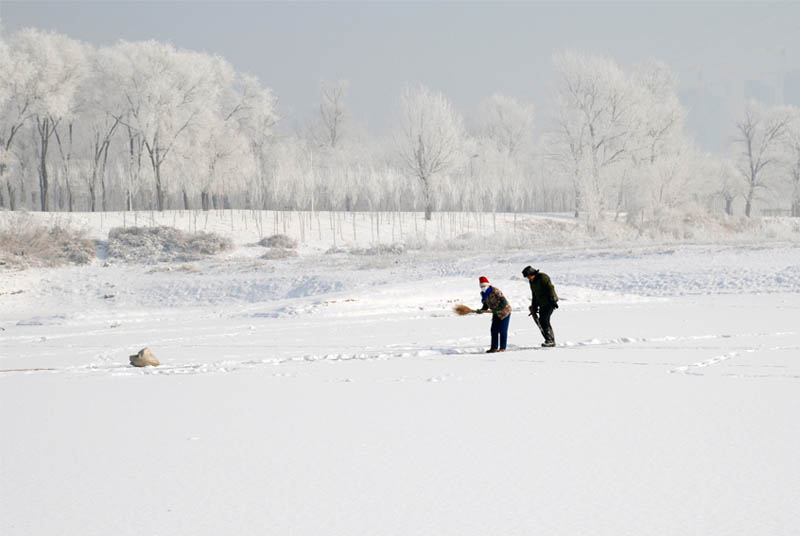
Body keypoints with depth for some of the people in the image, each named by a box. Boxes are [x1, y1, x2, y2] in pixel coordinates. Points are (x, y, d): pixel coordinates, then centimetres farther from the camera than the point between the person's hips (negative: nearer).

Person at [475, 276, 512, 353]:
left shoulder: (495, 291, -25)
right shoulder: (483, 294, 1)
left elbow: (504, 302, -27)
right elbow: (486, 305, 11)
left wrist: (497, 309, -34)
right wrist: (481, 310, -7)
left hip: (504, 311, -8)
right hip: (496, 313, 8)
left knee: (502, 330, -4)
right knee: (494, 330, 3)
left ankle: (502, 348, 3)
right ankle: (494, 347, 7)